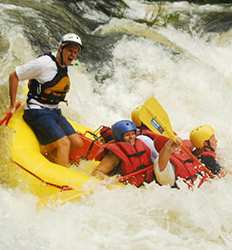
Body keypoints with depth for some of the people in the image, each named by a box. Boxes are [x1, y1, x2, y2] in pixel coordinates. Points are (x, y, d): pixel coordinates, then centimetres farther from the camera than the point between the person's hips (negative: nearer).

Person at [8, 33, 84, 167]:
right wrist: (13, 105, -8)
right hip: (37, 112, -8)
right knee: (64, 143, -22)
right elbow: (14, 76, -10)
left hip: (54, 112, 8)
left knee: (77, 143, -5)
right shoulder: (45, 62, -14)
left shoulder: (65, 68, 9)